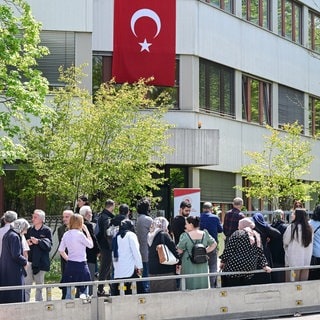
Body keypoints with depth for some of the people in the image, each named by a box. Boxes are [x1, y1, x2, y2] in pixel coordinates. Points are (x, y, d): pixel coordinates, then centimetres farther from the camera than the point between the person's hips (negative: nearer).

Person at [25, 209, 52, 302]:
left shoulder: (47, 230, -3)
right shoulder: (29, 230, 8)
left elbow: (49, 245, -11)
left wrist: (38, 241, -23)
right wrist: (26, 242, -8)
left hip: (41, 262, -2)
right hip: (29, 260, 2)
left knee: (39, 284, 10)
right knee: (27, 284, -5)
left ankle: (39, 301, 21)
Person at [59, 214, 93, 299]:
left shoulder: (66, 234, 4)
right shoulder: (80, 234, -14)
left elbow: (61, 251, 9)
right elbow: (91, 245, -2)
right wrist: (87, 231, 3)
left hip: (69, 265, 6)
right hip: (80, 265, -6)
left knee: (69, 293, 10)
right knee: (83, 293, 2)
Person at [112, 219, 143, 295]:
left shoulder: (116, 237, 15)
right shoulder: (130, 235, 0)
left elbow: (113, 256, 16)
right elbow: (136, 252, -7)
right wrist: (139, 267, -3)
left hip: (118, 273, 5)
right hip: (130, 271, -5)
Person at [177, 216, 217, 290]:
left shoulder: (185, 236, -12)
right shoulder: (204, 234, -1)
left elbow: (179, 251, -7)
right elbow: (214, 244, 11)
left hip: (189, 266, -3)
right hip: (202, 266, 3)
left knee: (190, 288, 4)